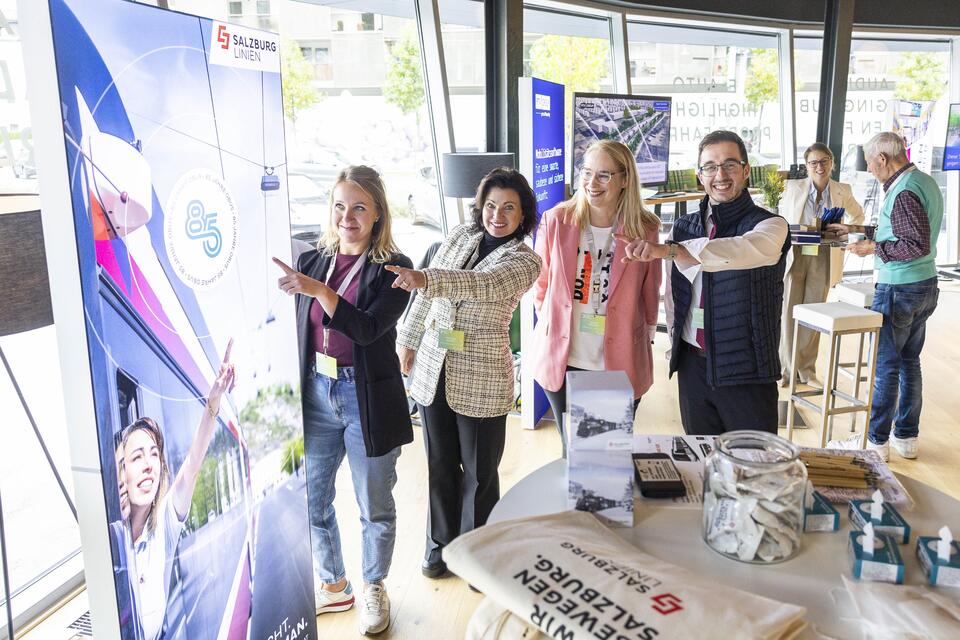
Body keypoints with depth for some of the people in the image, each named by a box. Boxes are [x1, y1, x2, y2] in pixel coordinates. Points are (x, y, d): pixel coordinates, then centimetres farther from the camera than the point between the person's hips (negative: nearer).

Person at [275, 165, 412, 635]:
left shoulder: (393, 269, -9)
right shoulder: (311, 261, 3)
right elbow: (297, 334, 8)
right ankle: (333, 586, 37)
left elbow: (368, 329, -23)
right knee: (311, 499, 15)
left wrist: (318, 290, -32)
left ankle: (373, 590, 36)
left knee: (375, 505, 12)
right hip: (316, 393, 4)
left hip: (368, 400, -4)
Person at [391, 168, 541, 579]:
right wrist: (408, 340, 17)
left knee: (479, 474, 9)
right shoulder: (461, 237, 5)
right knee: (440, 464, 17)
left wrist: (424, 278, -45)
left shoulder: (525, 261, -11)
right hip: (433, 369, 4)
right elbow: (428, 293, 14)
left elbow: (482, 285, -31)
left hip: (481, 380, -4)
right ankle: (441, 541, 38)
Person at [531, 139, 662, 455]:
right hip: (562, 361, 1)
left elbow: (650, 294, 6)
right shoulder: (556, 221, -4)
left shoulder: (645, 229, -4)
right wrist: (551, 324, 7)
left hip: (620, 365, 0)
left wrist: (644, 338, 5)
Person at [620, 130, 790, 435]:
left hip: (747, 371, -4)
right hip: (692, 365, 5)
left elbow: (745, 250, -33)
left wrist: (669, 249, -43)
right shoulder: (683, 227, 7)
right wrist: (677, 345, 12)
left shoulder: (770, 226, -9)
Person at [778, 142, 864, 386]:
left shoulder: (843, 191, 2)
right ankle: (787, 369, 11)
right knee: (789, 313, -1)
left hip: (823, 259, 1)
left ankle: (807, 369, 20)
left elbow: (857, 216, 19)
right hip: (794, 256, -1)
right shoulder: (793, 188, 0)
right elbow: (782, 219, 12)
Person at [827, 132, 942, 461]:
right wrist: (857, 230, 21)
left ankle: (876, 441, 10)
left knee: (885, 366, 0)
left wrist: (874, 248, -16)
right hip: (925, 286, 10)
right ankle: (907, 437, 24)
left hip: (898, 290, -10)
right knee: (910, 362, 15)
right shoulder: (925, 181, 11)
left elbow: (918, 245, -24)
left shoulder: (904, 192, -20)